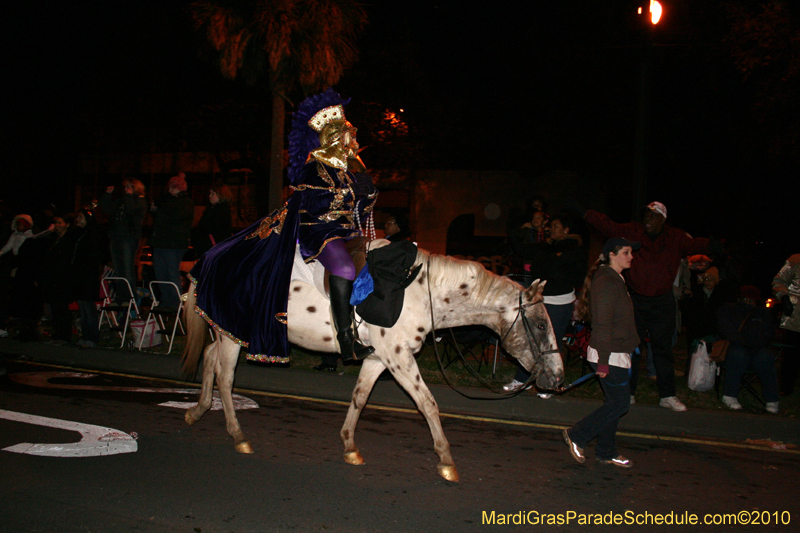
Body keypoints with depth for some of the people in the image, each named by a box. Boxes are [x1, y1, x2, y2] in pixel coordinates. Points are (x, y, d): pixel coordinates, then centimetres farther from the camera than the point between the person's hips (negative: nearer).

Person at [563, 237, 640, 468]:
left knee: (614, 403, 14)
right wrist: (603, 360, -23)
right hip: (610, 355, -10)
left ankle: (606, 452, 24)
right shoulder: (606, 282, -18)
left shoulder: (615, 280, 15)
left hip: (617, 353, 10)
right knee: (619, 403, -4)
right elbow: (603, 324, -22)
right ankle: (576, 435, 7)